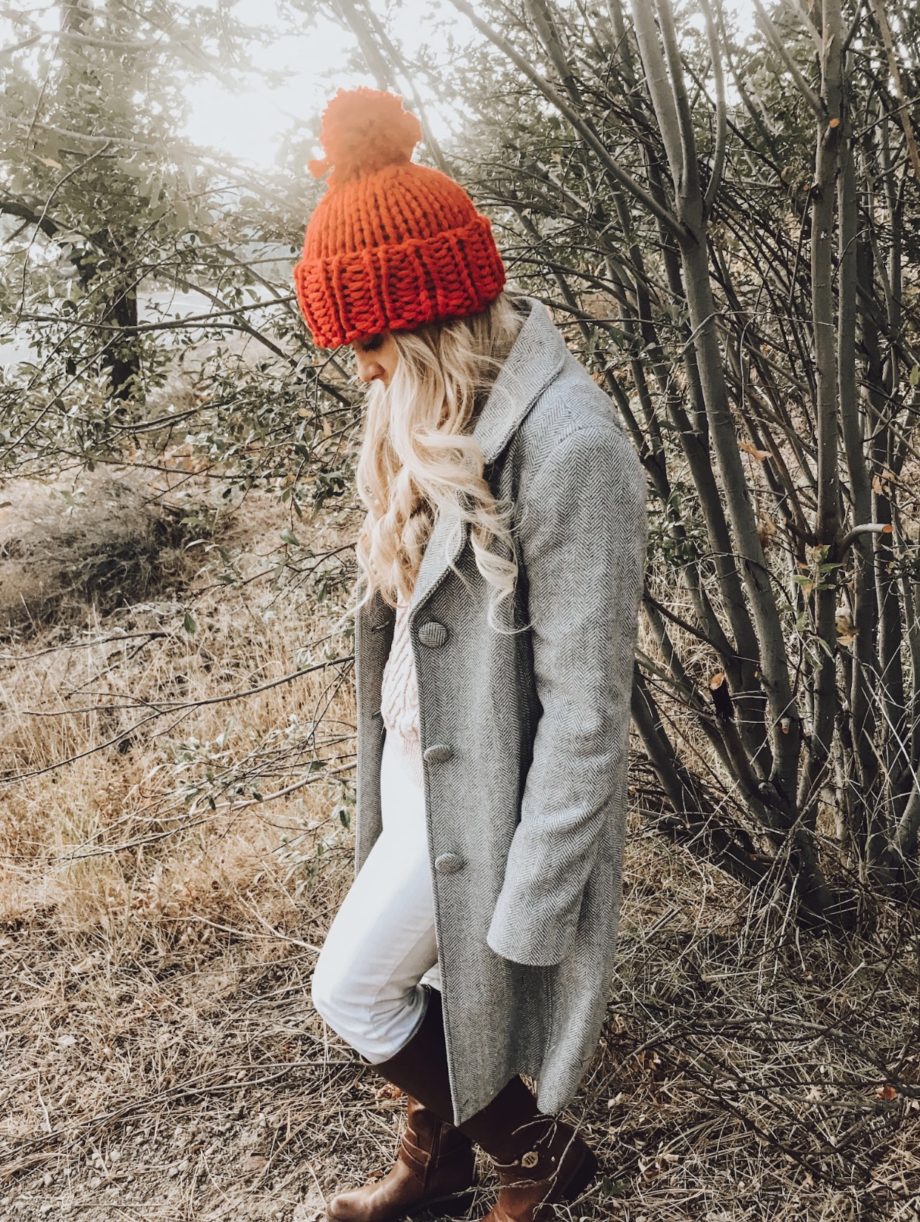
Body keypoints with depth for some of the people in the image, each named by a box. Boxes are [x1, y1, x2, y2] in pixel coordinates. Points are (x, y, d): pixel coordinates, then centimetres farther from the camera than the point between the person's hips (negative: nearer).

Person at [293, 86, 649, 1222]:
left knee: (353, 988, 6)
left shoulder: (568, 447, -28)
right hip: (419, 759, 8)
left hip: (484, 794, -8)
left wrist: (531, 905, -19)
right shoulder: (444, 407, 1)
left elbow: (584, 712, -24)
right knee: (430, 973, 23)